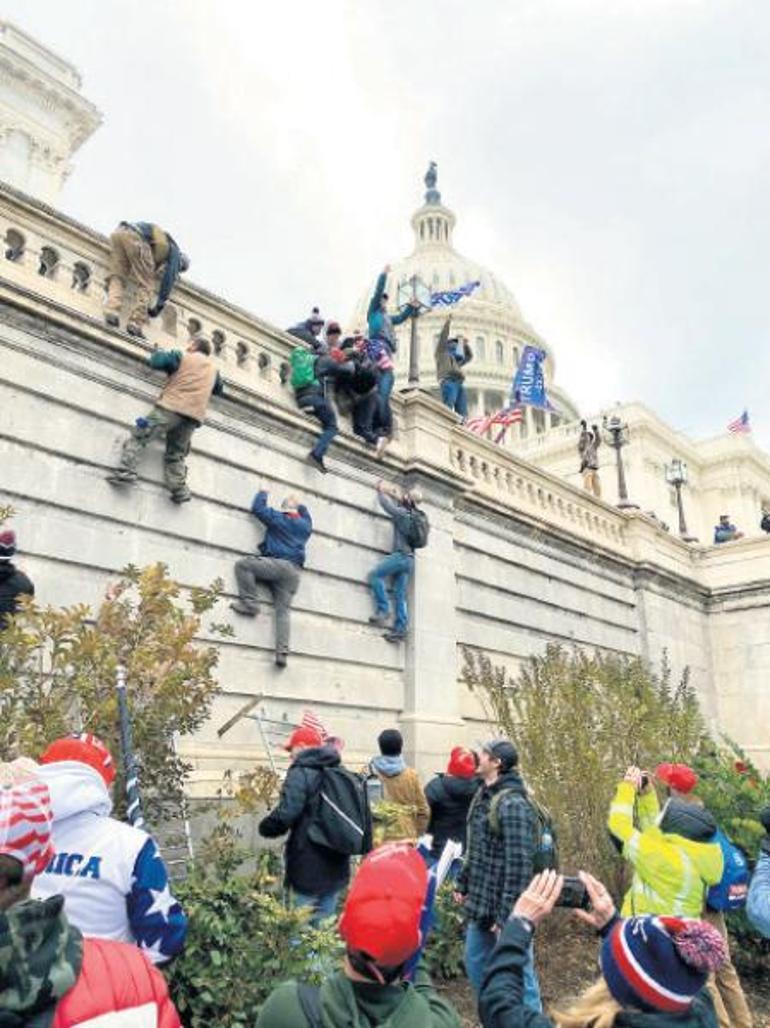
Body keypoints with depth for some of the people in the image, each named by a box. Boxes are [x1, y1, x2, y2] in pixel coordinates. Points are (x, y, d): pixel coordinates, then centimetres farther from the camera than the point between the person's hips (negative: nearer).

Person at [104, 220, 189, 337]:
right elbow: (169, 278, 13)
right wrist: (159, 306, 16)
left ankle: (111, 311, -17)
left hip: (118, 232, 7)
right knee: (145, 284, -2)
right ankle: (135, 324, -14)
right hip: (135, 237, -7)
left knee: (116, 277, 7)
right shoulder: (174, 250, 21)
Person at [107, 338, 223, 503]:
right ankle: (180, 489, -10)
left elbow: (156, 361, 3)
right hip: (195, 416, 5)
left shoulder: (182, 356, 10)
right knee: (176, 455, 10)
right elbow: (218, 390, 40)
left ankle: (126, 472, -21)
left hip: (171, 407, -4)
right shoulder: (213, 368, 24)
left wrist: (159, 352, 24)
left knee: (138, 437, -3)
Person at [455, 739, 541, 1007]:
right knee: (475, 963, 22)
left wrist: (508, 914, -23)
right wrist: (463, 884, 16)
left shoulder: (512, 804, -21)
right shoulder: (483, 795, 7)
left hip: (503, 906, -10)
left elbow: (519, 863, -24)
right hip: (479, 902, 10)